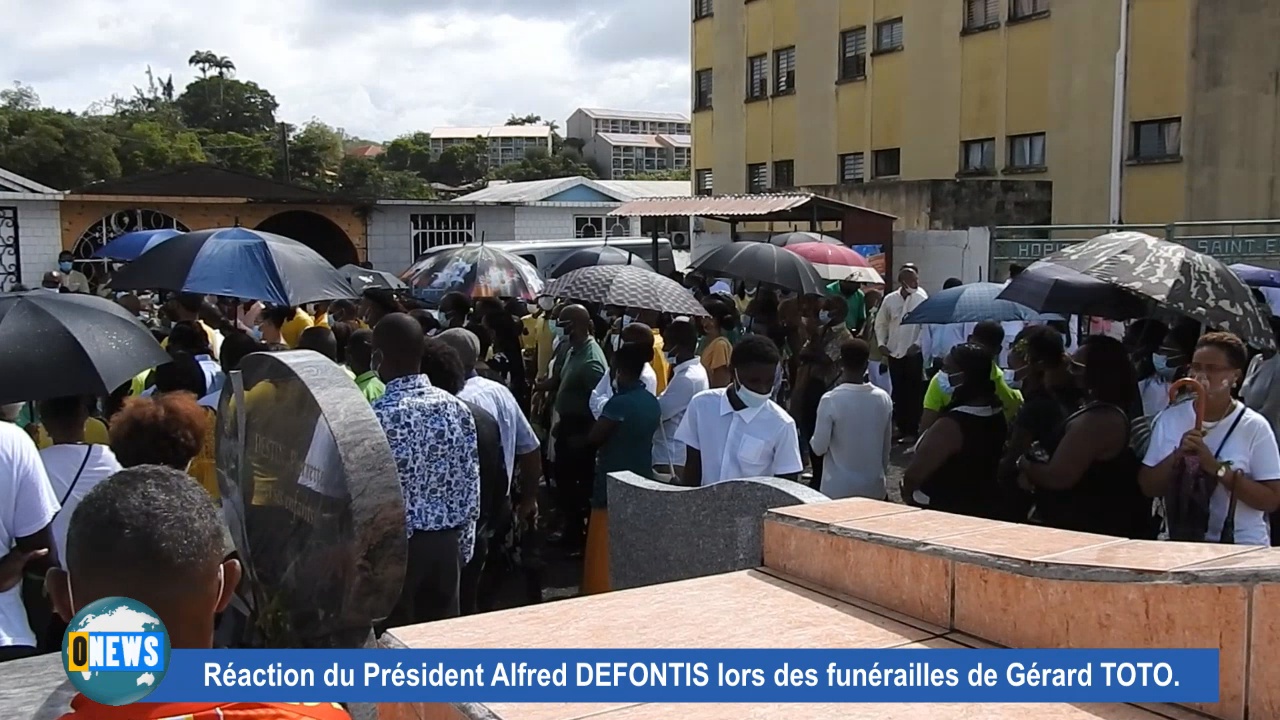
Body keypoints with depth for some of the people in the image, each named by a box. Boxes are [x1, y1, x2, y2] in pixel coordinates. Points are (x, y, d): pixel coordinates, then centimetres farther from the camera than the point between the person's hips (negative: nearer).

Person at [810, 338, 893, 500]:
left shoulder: (831, 400, -15)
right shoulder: (883, 398, -2)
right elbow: (887, 445, 8)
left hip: (838, 489, -3)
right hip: (874, 488, 4)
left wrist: (813, 441, 10)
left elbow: (819, 447, -12)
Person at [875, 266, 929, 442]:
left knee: (913, 392, 1)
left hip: (914, 353, -3)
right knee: (898, 392, 10)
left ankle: (912, 430, 8)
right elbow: (881, 323, 11)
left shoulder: (921, 299, -6)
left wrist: (917, 344, -13)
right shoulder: (889, 299, 2)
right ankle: (901, 427, 22)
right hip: (894, 352, 3)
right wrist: (881, 343, 1)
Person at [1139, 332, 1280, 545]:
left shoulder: (1254, 427, -4)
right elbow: (1148, 487, 1)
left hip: (1240, 549, -2)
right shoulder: (1170, 419, 3)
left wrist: (1216, 467, -17)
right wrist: (1177, 456, -13)